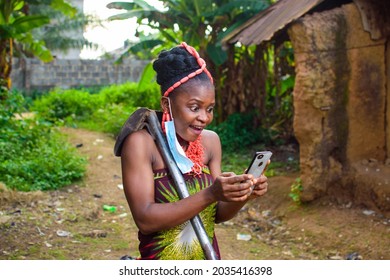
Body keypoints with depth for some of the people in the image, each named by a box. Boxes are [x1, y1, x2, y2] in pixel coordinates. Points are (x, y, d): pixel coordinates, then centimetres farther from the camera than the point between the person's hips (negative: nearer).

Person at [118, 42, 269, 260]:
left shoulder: (210, 141, -1)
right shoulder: (141, 142, -15)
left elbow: (217, 214, 4)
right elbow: (145, 219, -22)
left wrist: (243, 196, -14)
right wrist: (210, 194, -28)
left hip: (209, 258, 4)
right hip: (160, 258, -4)